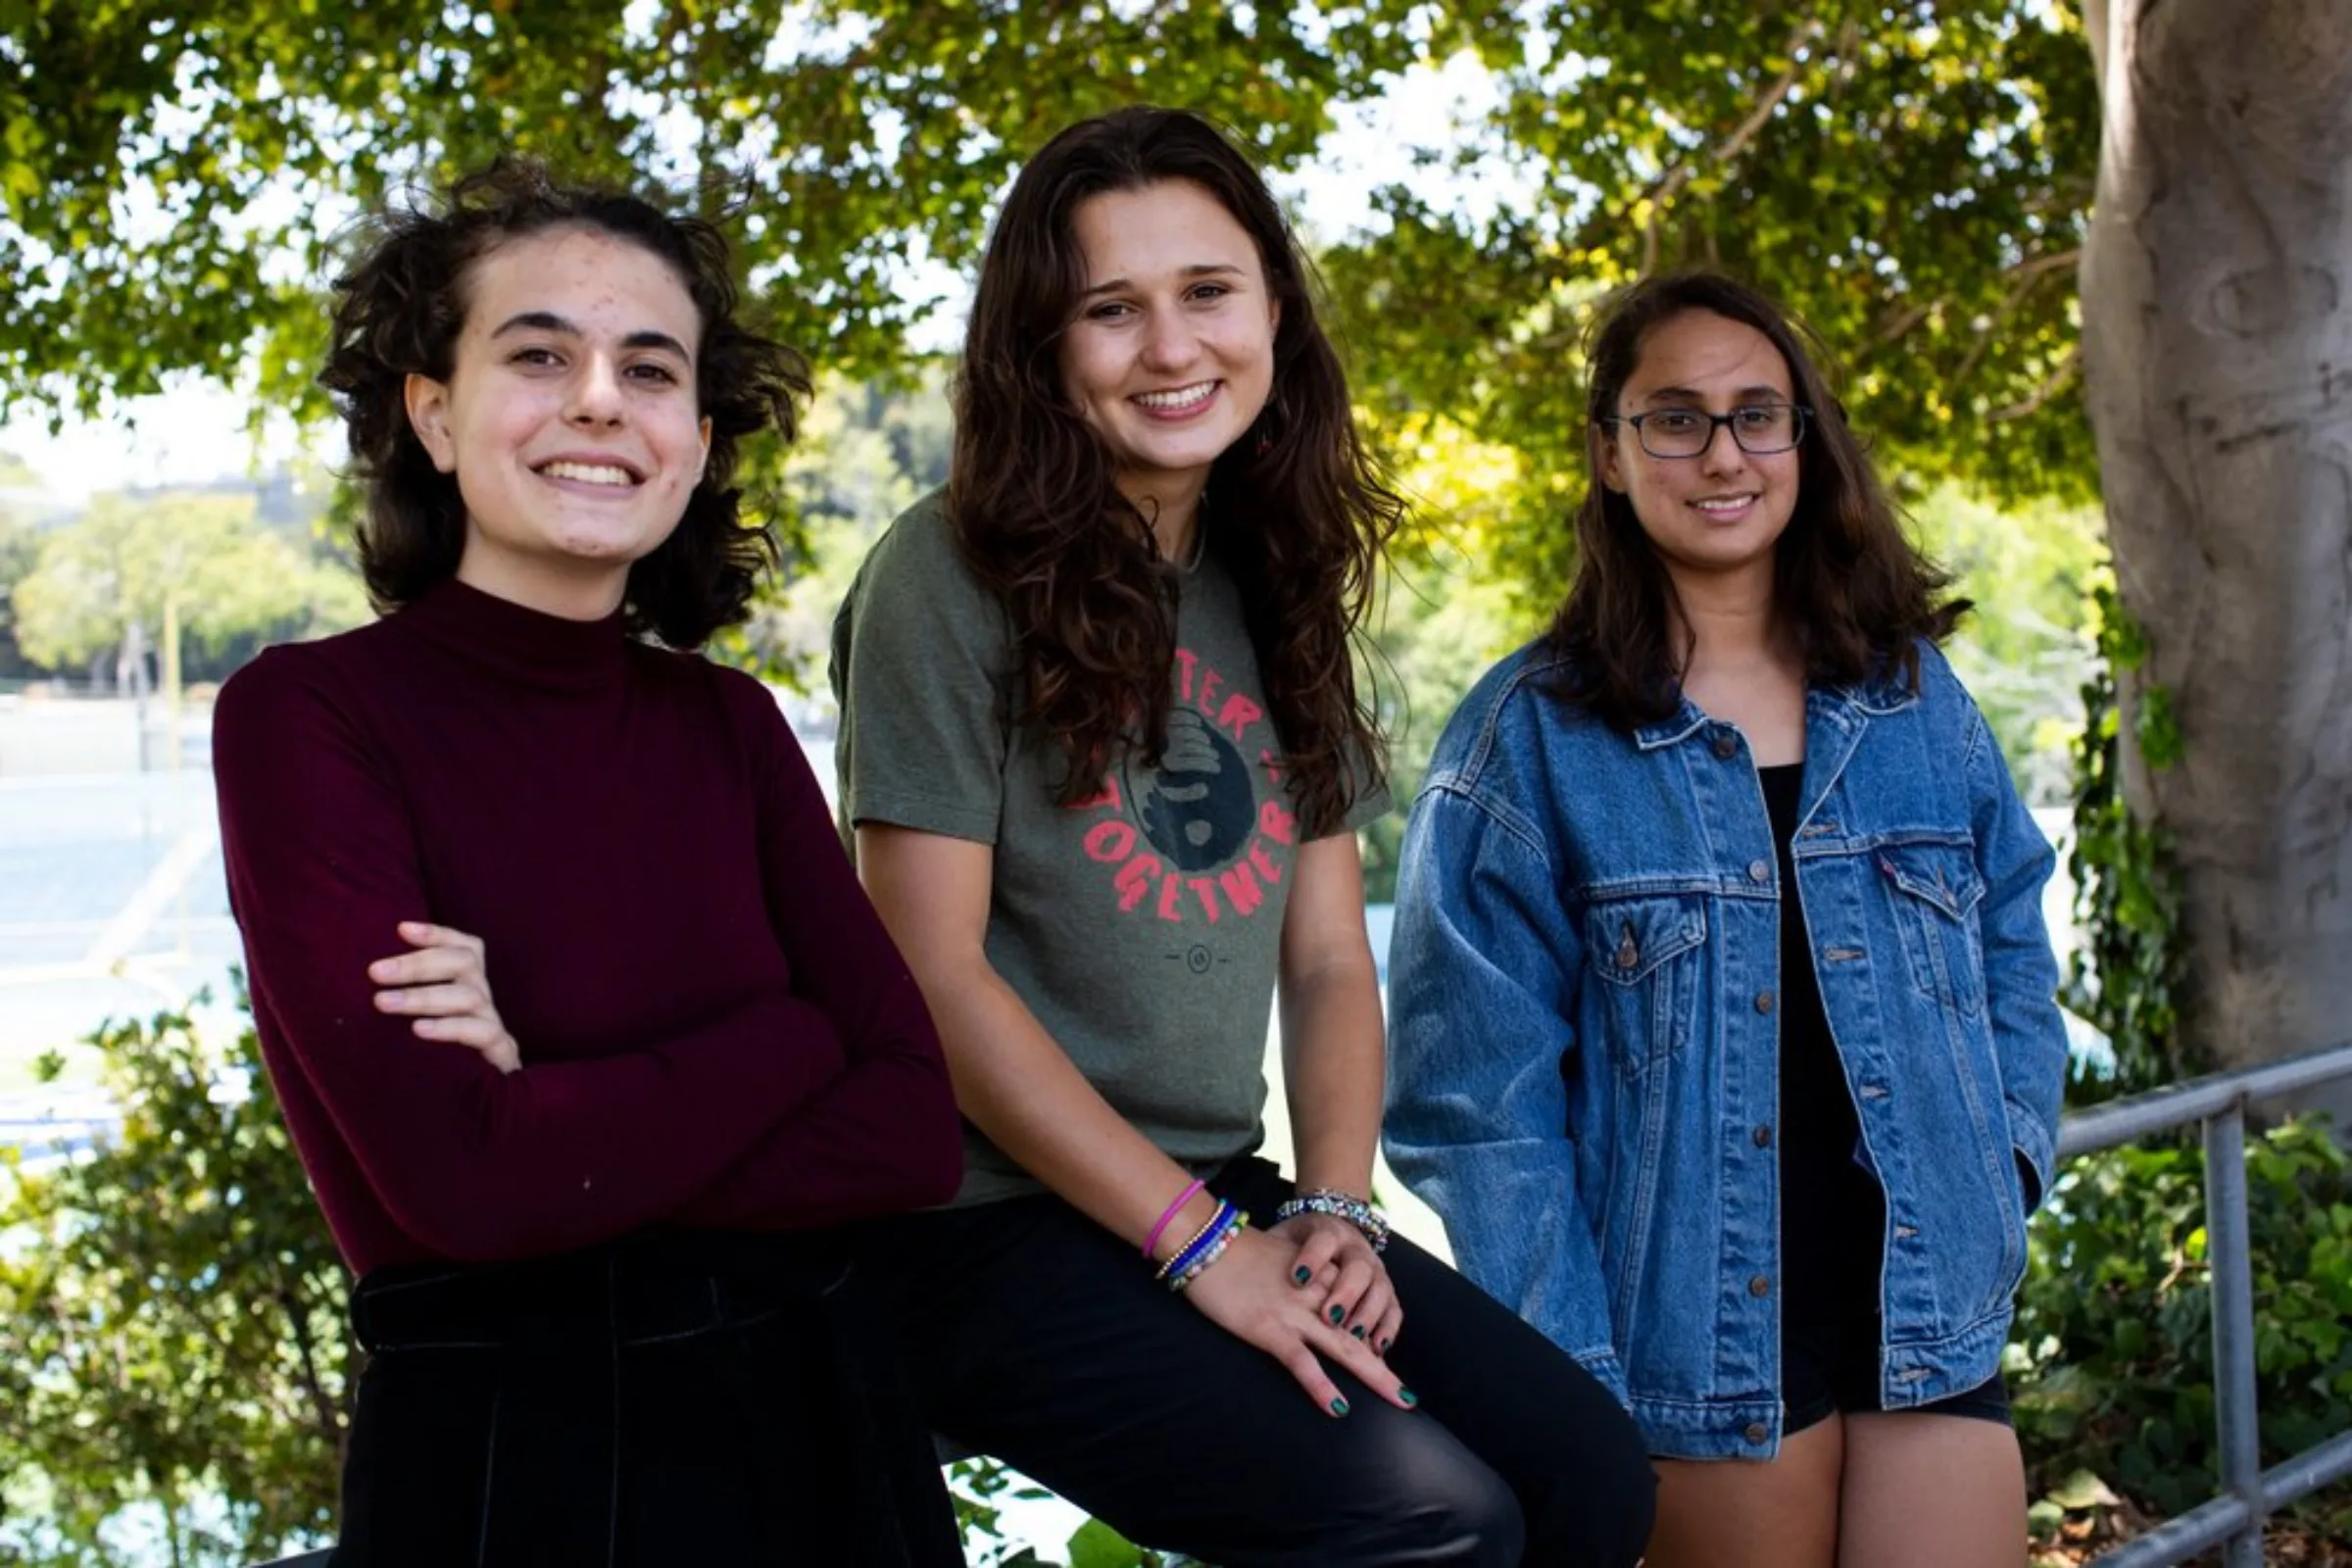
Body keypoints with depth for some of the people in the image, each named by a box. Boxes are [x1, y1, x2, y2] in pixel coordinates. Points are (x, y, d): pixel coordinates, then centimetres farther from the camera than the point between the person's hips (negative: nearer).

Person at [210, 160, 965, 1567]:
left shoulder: (731, 727, 4)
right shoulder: (305, 716, -10)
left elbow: (913, 1128, -6)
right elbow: (459, 1175, -20)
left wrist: (572, 1119, -16)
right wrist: (788, 1044, -9)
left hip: (814, 1418, 5)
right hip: (498, 1450, -4)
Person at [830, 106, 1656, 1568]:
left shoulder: (1276, 596, 12)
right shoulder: (952, 579, -9)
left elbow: (1330, 956, 12)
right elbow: (933, 968, -14)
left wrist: (1335, 1206, -5)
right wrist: (1199, 1244, -15)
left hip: (1226, 1192, 6)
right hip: (993, 1227, -6)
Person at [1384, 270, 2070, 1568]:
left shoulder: (1913, 694, 8)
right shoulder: (1529, 738, -5)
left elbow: (2013, 957, 18)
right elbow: (1479, 1092, -7)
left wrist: (2011, 1152, 2)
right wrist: (1568, 1381, -12)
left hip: (1929, 1304, 3)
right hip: (1707, 1323, -3)